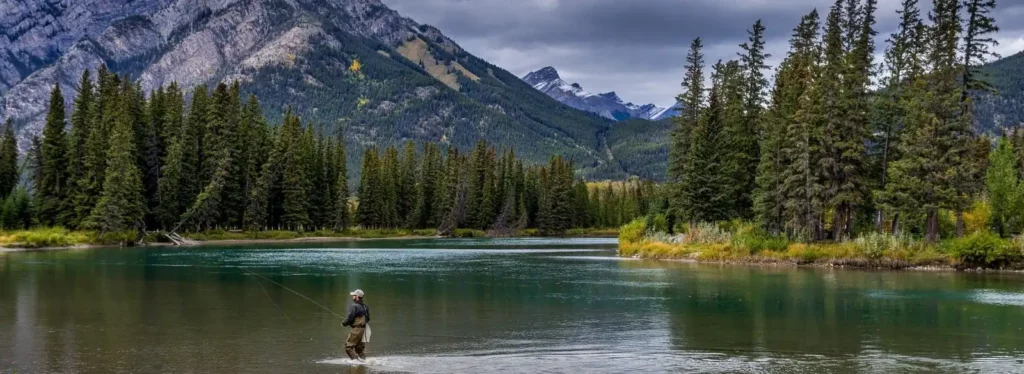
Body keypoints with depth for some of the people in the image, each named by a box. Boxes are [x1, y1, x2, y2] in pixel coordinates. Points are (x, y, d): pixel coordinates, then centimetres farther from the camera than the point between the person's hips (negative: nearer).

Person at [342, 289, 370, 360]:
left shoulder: (354, 306, -14)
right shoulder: (365, 306, 11)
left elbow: (350, 318, -16)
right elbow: (368, 319, 16)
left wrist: (344, 323, 1)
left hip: (356, 329, -8)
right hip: (363, 329, 8)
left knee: (348, 347, -3)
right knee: (359, 348, 18)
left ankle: (356, 359, -14)